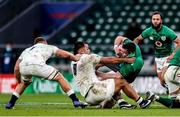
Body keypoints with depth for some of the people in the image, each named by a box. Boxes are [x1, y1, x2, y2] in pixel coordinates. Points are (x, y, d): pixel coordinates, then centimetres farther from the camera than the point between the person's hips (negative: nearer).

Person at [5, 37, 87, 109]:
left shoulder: (26, 50, 41)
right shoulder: (49, 47, 33)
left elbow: (16, 68, 35)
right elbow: (65, 54, 22)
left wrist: (19, 82, 48)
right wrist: (77, 59, 39)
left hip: (24, 67, 4)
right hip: (37, 65, -4)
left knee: (24, 83, 37)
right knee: (60, 78, 14)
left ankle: (10, 104, 31)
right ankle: (76, 101, 6)